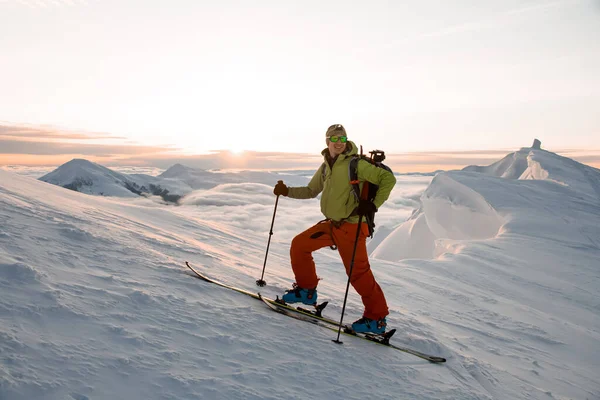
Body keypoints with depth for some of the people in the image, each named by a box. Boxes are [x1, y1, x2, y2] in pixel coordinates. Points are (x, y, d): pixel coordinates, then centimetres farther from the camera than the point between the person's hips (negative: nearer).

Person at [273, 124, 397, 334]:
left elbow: (388, 178, -17)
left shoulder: (355, 164, -13)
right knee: (299, 245, 9)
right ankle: (306, 289, 26)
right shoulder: (326, 167, 11)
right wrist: (287, 191, 11)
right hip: (331, 223, 8)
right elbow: (311, 191, 23)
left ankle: (377, 318, 9)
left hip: (351, 226, -8)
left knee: (358, 272, -7)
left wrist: (373, 204, -26)